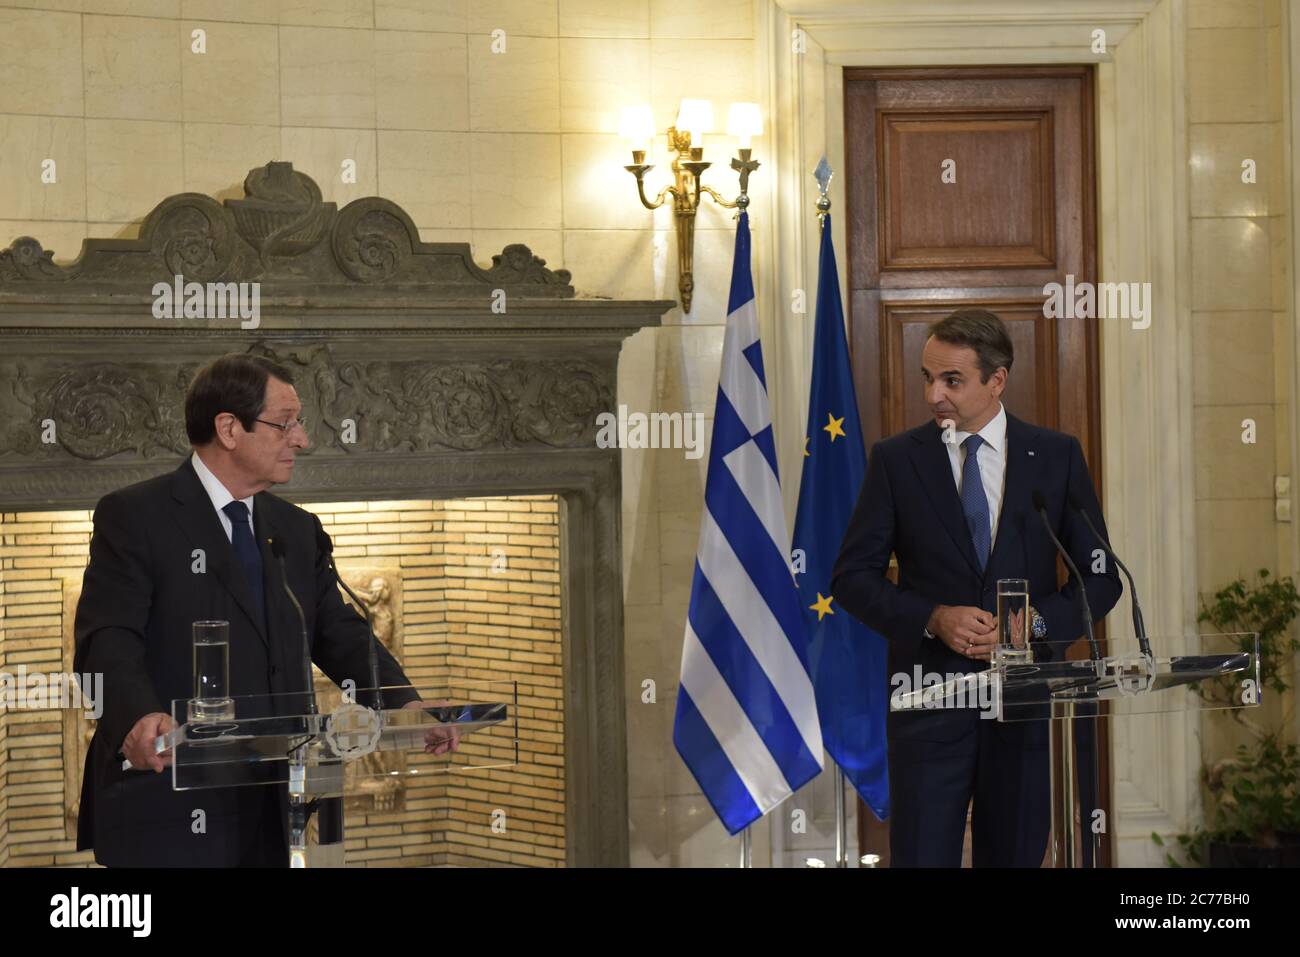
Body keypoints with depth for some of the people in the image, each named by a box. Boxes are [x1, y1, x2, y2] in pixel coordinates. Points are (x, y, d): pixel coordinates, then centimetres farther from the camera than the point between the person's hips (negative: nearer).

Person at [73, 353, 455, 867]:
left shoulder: (300, 531, 16)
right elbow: (107, 642, -15)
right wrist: (138, 718, -35)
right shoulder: (132, 517, -4)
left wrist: (405, 704, -6)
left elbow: (340, 636, 13)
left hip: (271, 806, 6)